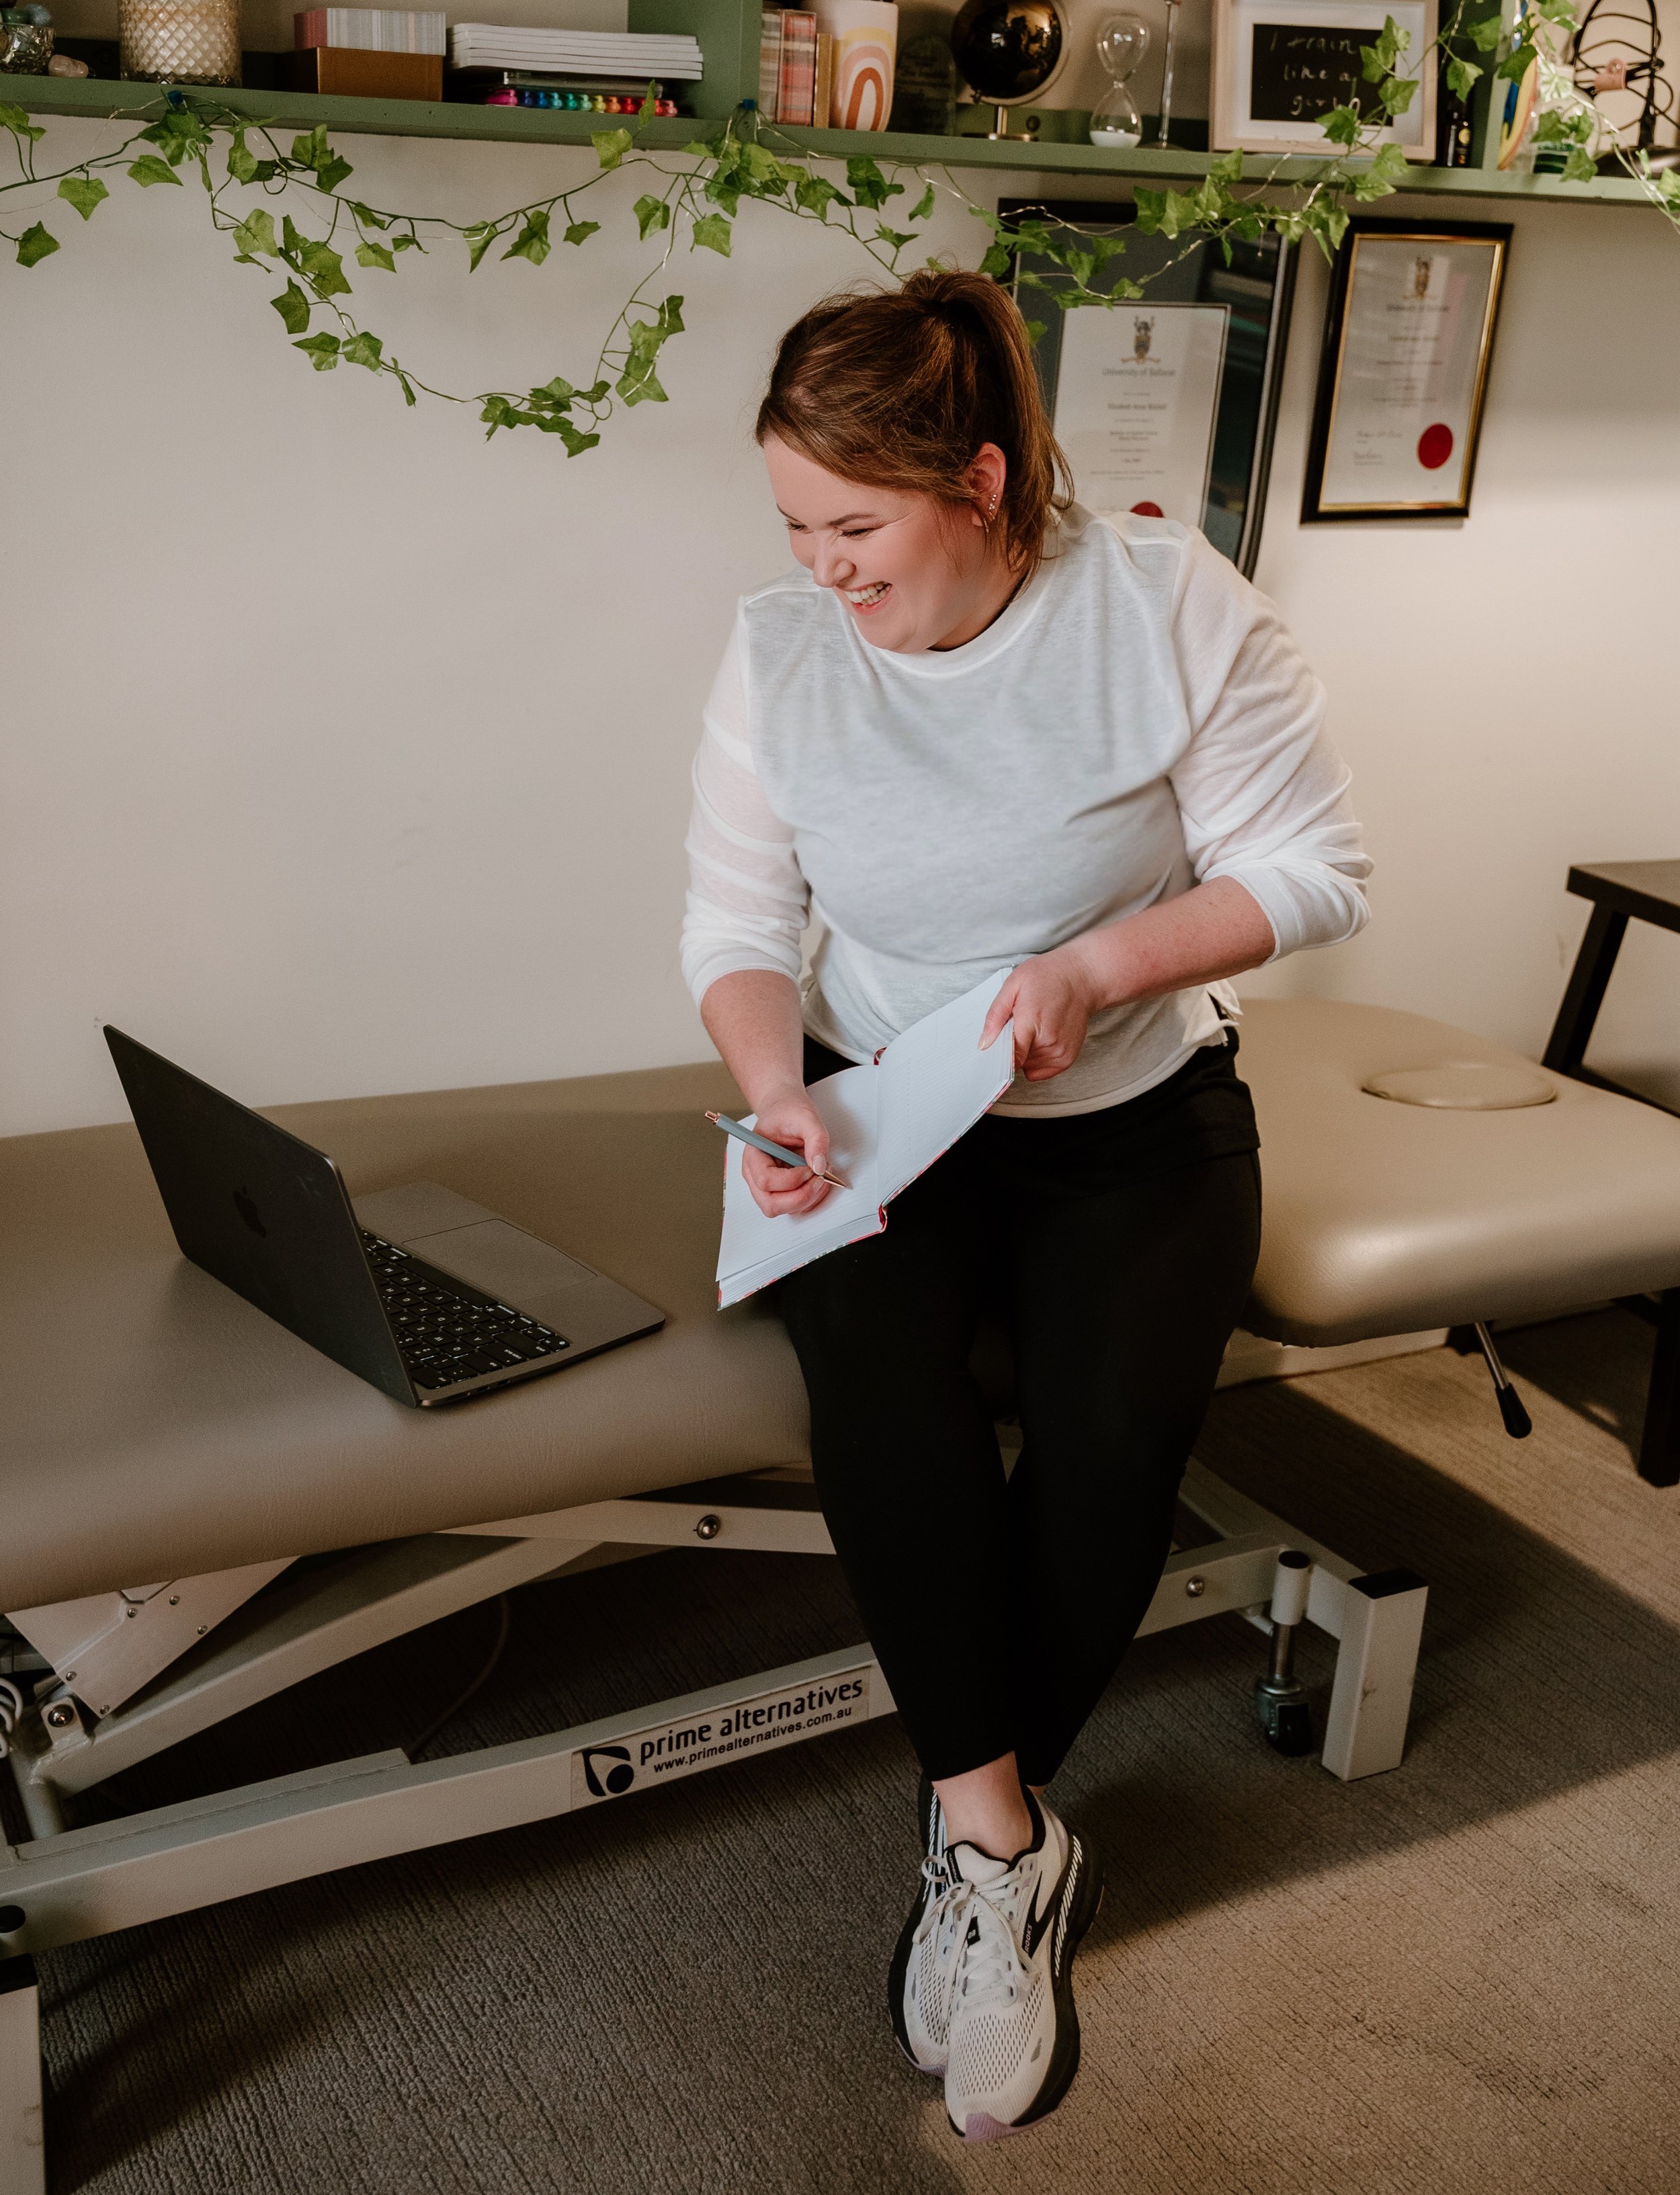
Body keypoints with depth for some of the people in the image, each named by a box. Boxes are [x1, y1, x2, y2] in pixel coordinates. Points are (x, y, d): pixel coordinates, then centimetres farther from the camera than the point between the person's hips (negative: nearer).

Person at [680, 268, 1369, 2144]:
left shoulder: (1169, 602, -10)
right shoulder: (779, 645, -3)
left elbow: (1316, 868, -7)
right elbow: (738, 923, -1)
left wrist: (1098, 964, -22)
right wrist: (780, 1094, -21)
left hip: (1137, 1114, -1)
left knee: (1110, 1428, -27)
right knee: (880, 1378, -30)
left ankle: (977, 1837, -1)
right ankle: (1008, 1841, -12)